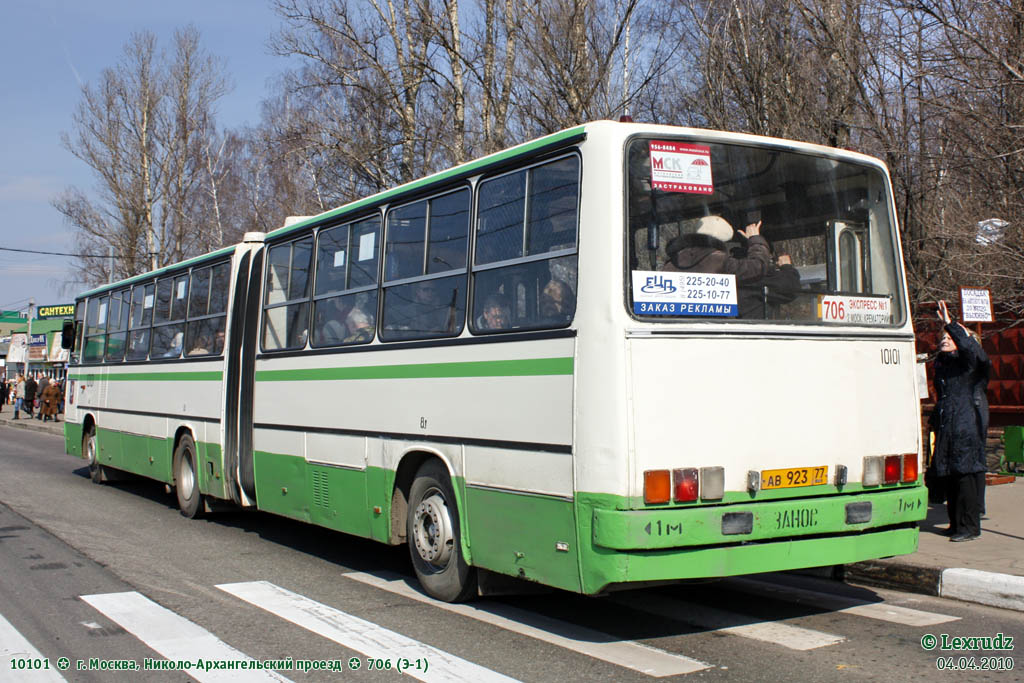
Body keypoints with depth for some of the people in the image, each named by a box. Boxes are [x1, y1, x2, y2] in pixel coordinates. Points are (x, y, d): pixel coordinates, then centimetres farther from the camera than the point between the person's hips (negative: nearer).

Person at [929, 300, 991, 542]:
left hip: (967, 429, -7)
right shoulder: (941, 364, 18)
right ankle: (956, 523, 17)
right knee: (949, 477, 8)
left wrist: (950, 324, -29)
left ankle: (970, 526, -1)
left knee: (966, 476, -7)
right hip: (947, 429, 7)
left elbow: (971, 348, -26)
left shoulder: (970, 362, -2)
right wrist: (934, 419, 21)